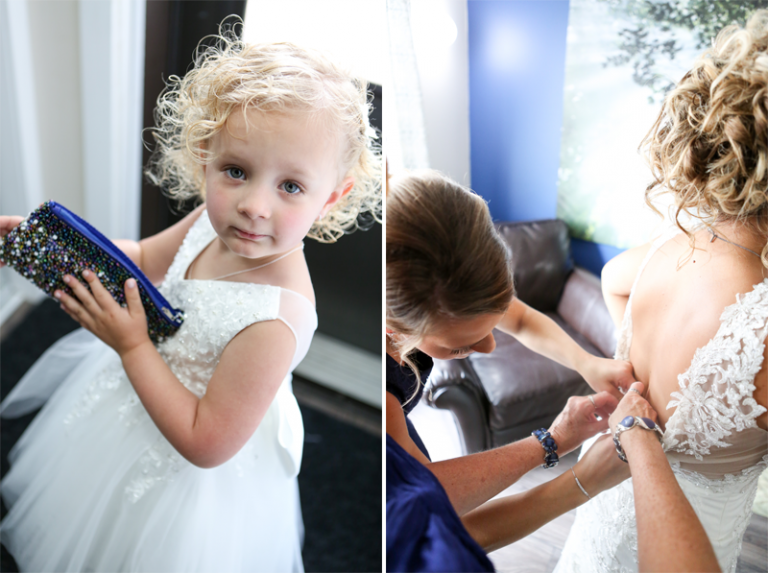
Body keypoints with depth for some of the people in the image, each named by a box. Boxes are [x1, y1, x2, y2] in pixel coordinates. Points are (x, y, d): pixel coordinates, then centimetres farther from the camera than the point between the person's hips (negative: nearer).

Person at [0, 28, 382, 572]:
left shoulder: (271, 322, -41)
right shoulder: (211, 223, -18)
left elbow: (206, 443, -31)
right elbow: (144, 260, 5)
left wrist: (132, 345, -29)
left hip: (189, 475, -7)